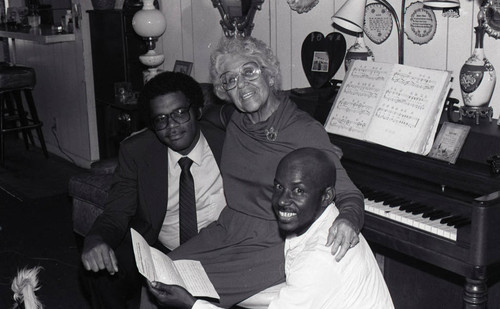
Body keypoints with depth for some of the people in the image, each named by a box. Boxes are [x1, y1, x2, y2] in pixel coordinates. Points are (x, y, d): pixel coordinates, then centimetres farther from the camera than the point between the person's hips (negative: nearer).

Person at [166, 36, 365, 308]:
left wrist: (348, 220, -38)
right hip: (228, 231, 6)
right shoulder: (234, 123, 7)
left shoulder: (306, 131, -12)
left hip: (274, 244, -6)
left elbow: (346, 192, -18)